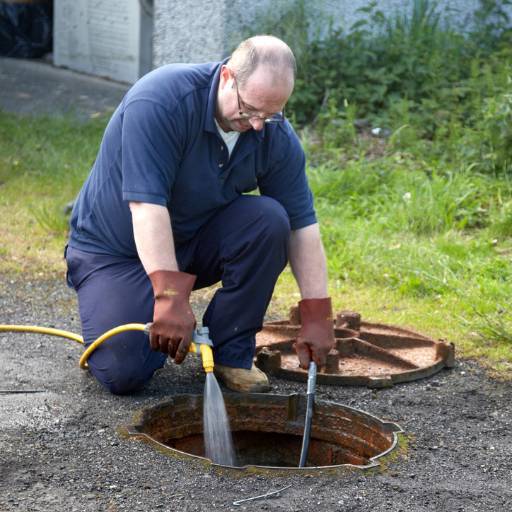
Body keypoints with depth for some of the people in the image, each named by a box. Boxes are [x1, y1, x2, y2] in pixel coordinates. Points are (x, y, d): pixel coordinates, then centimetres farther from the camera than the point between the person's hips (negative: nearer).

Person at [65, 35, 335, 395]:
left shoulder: (277, 136, -12)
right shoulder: (160, 99, -29)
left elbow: (302, 224, -8)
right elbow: (147, 204, -35)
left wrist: (317, 316, -14)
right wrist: (170, 297, -41)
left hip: (196, 243, 5)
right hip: (116, 249, -5)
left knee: (268, 219, -23)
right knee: (124, 372, -23)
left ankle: (231, 352, -9)